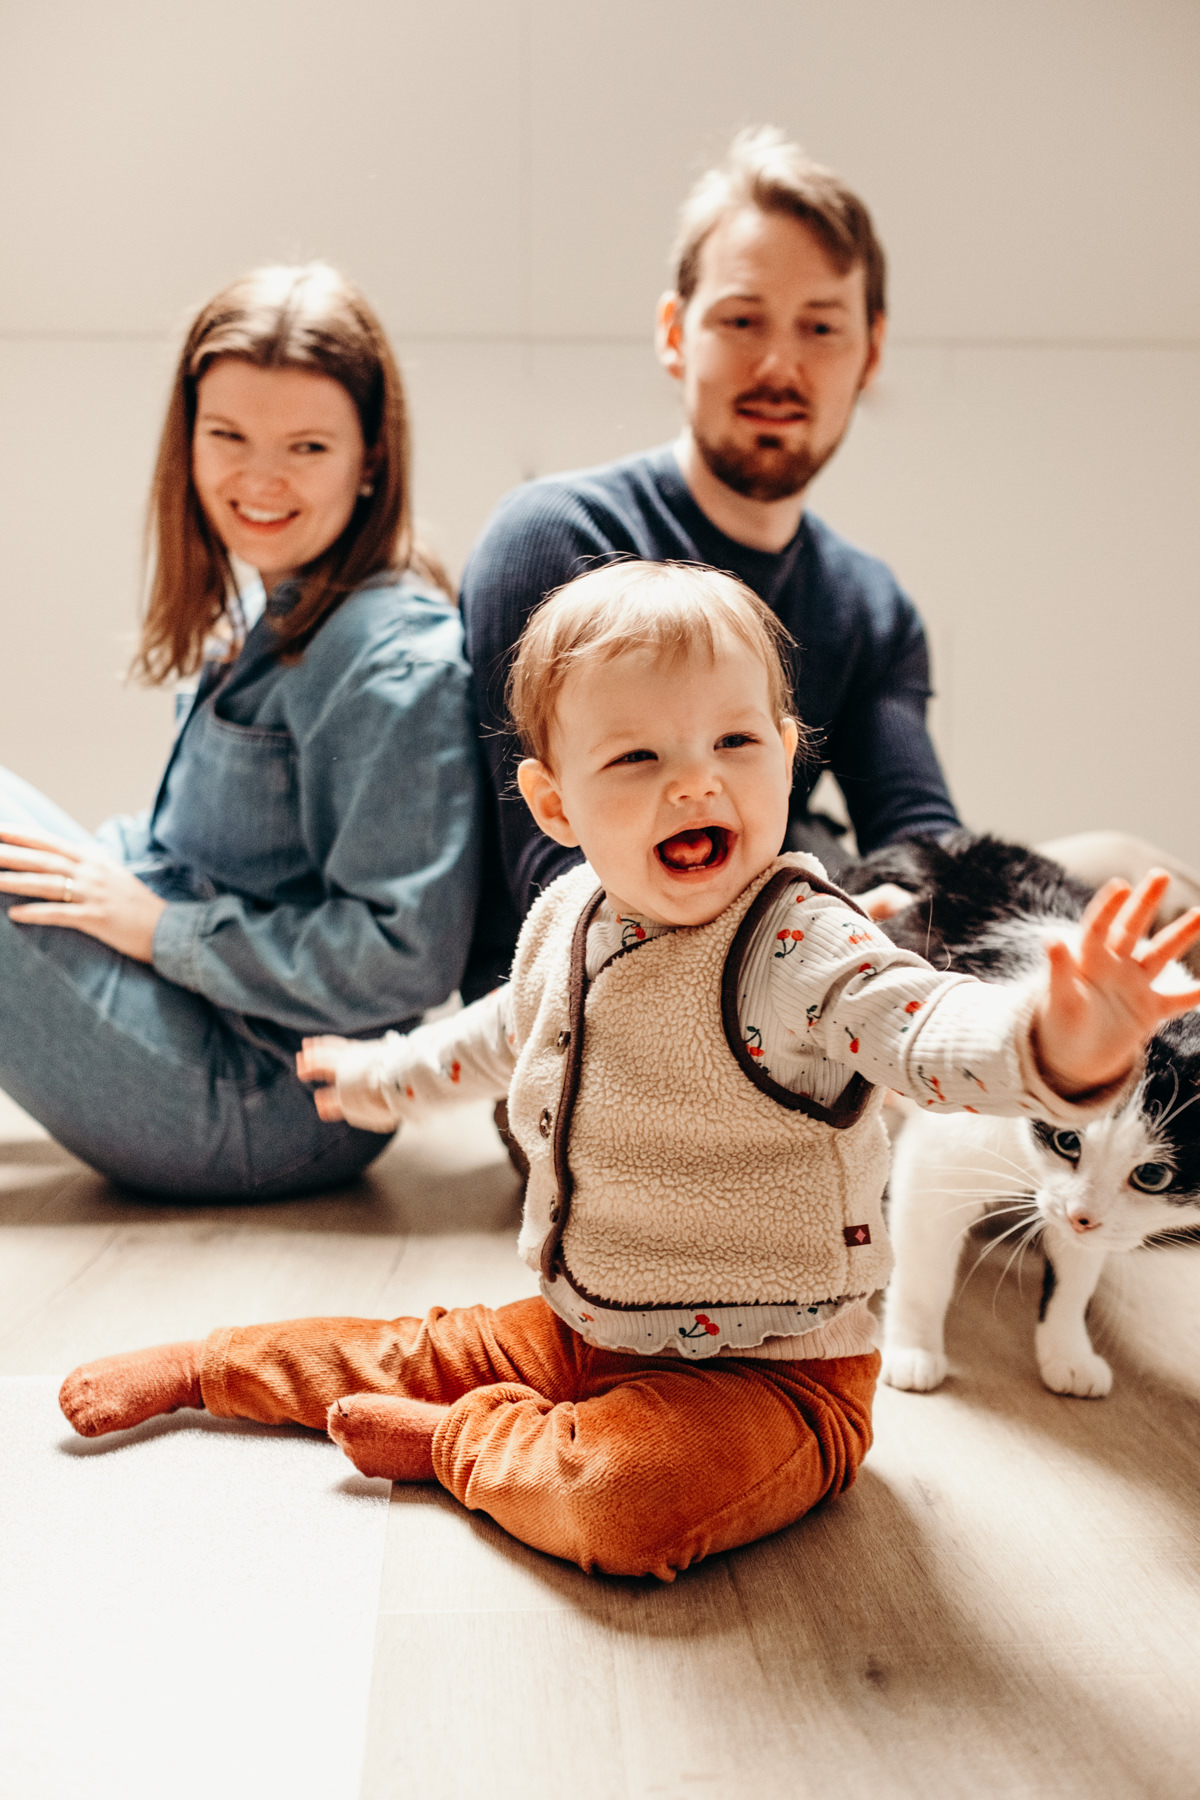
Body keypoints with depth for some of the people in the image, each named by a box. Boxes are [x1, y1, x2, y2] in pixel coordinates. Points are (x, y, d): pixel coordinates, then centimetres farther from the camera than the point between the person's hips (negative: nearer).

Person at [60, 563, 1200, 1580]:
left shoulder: (800, 949, -26)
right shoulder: (566, 919, -3)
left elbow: (934, 1034, -44)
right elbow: (506, 1032, 19)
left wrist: (1056, 1042, -67)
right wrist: (380, 1077, 33)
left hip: (766, 1374, -6)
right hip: (582, 1327, 7)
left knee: (626, 1500, -32)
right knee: (412, 1355, 17)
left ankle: (454, 1441, -1)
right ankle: (201, 1369, 45)